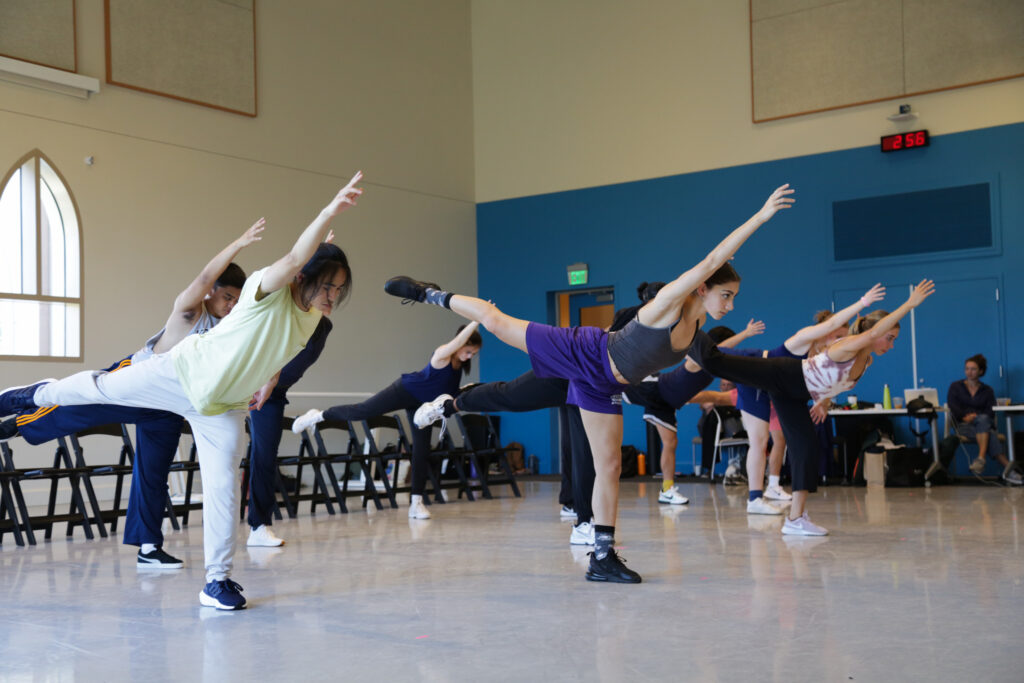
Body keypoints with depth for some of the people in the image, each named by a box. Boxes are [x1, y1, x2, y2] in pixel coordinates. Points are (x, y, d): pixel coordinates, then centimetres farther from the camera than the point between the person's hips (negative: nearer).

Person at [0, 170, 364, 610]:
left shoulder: (313, 319, -6)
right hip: (183, 372, -4)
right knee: (101, 388, 15)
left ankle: (217, 582, 7)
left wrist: (268, 381, 10)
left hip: (224, 407, 5)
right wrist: (330, 211, -65)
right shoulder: (269, 291, -27)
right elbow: (293, 260, -52)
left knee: (224, 487, -4)